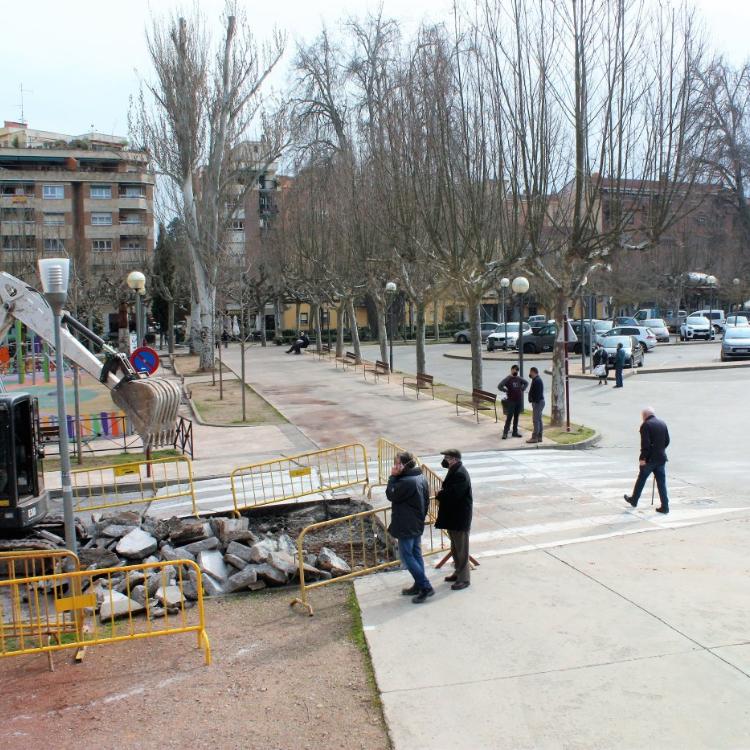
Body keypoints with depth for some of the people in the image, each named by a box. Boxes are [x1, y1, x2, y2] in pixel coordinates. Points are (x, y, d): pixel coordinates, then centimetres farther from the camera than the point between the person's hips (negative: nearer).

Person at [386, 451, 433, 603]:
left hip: (406, 527, -9)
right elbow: (426, 501, 12)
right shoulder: (421, 478, 4)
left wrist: (393, 476, -13)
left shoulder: (406, 482, -27)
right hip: (417, 525, 9)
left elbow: (391, 495, -16)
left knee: (406, 556, 0)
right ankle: (419, 585, 24)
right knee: (416, 555, 17)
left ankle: (426, 587, 0)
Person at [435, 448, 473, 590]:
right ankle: (458, 572, 34)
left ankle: (464, 579, 8)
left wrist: (440, 494, -11)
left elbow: (453, 495, -28)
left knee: (461, 549, 0)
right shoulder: (454, 471, 9)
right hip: (452, 516, 10)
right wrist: (442, 493, -4)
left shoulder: (460, 474, -24)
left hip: (460, 518, -10)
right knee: (455, 547, 21)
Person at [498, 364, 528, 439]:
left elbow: (526, 383, 25)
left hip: (519, 401, 5)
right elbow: (499, 386, -15)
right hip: (511, 401, -5)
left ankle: (515, 432, 17)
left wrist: (522, 389, 11)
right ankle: (505, 433, -3)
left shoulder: (519, 379, 8)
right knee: (509, 417, -7)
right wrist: (506, 391, -12)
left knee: (516, 417, 10)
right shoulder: (507, 379, -7)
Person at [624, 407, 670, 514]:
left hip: (649, 458, -5)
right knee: (661, 482, 7)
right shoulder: (663, 424, 6)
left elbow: (645, 444, -20)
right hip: (661, 458, 5)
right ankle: (664, 506, 5)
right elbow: (667, 441, 12)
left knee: (641, 479, 12)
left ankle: (634, 500, 28)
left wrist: (642, 458, -15)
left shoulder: (645, 425, -13)